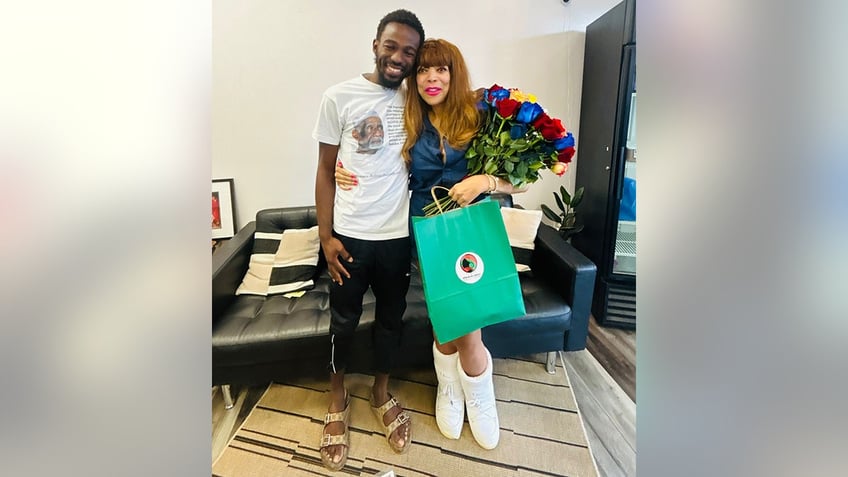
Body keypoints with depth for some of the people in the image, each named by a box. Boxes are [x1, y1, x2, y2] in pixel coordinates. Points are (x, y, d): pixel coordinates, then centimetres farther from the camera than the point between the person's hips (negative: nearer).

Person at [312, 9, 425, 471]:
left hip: (398, 234, 2)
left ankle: (381, 391, 40)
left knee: (391, 316, 16)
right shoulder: (339, 96, -5)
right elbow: (325, 171, -3)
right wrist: (326, 236, -6)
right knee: (344, 320, 13)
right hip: (350, 234, -2)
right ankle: (338, 398, 37)